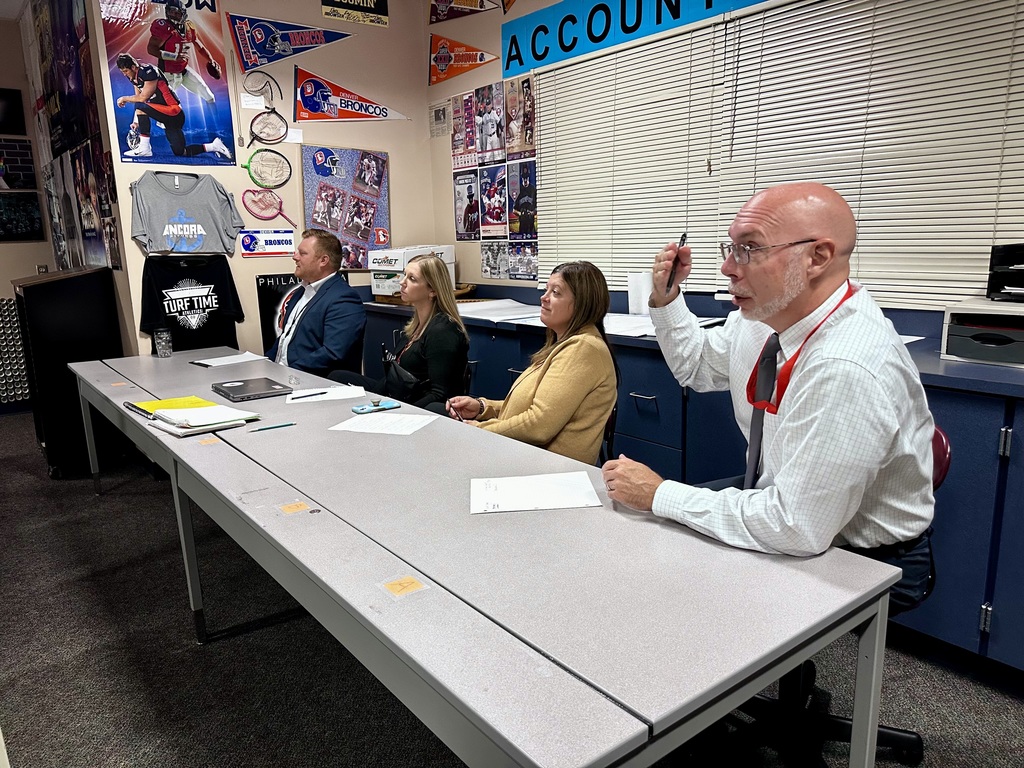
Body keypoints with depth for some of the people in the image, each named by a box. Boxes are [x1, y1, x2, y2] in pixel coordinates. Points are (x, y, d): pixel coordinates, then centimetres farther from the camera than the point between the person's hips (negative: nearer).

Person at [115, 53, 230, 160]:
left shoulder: (147, 71, -17)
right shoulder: (133, 77, 11)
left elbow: (143, 97, -21)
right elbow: (138, 98, 13)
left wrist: (125, 98, -8)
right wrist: (136, 122, 4)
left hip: (173, 111, -10)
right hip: (166, 116, 10)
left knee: (140, 107, -27)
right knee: (180, 152, 8)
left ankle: (144, 148, -20)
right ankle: (213, 146, 20)